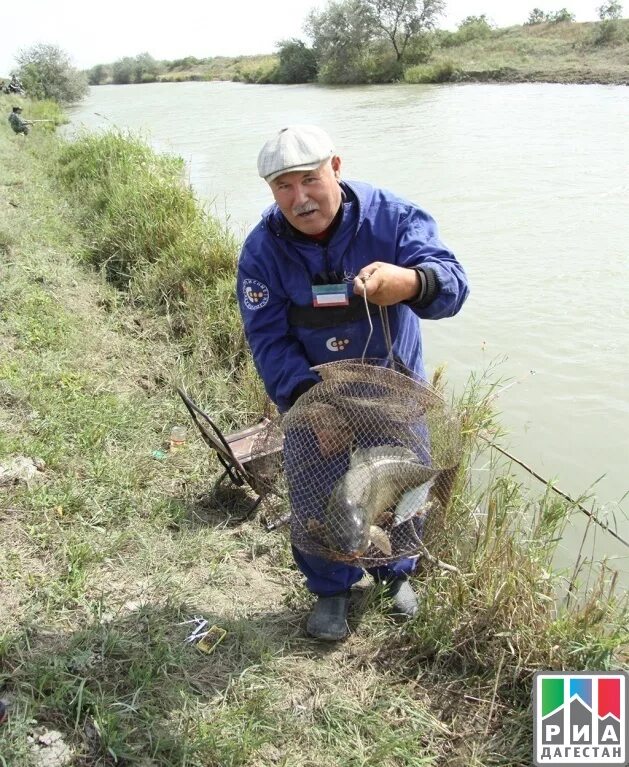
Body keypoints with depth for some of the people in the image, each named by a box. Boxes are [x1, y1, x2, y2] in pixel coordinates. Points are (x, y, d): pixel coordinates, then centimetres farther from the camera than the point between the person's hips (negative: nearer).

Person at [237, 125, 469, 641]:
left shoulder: (394, 217, -22)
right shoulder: (262, 250, -17)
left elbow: (451, 282, -33)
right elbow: (269, 339, -18)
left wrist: (409, 282, -57)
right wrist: (307, 398, -34)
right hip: (312, 394, 0)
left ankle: (396, 572, 46)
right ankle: (331, 589, 37)